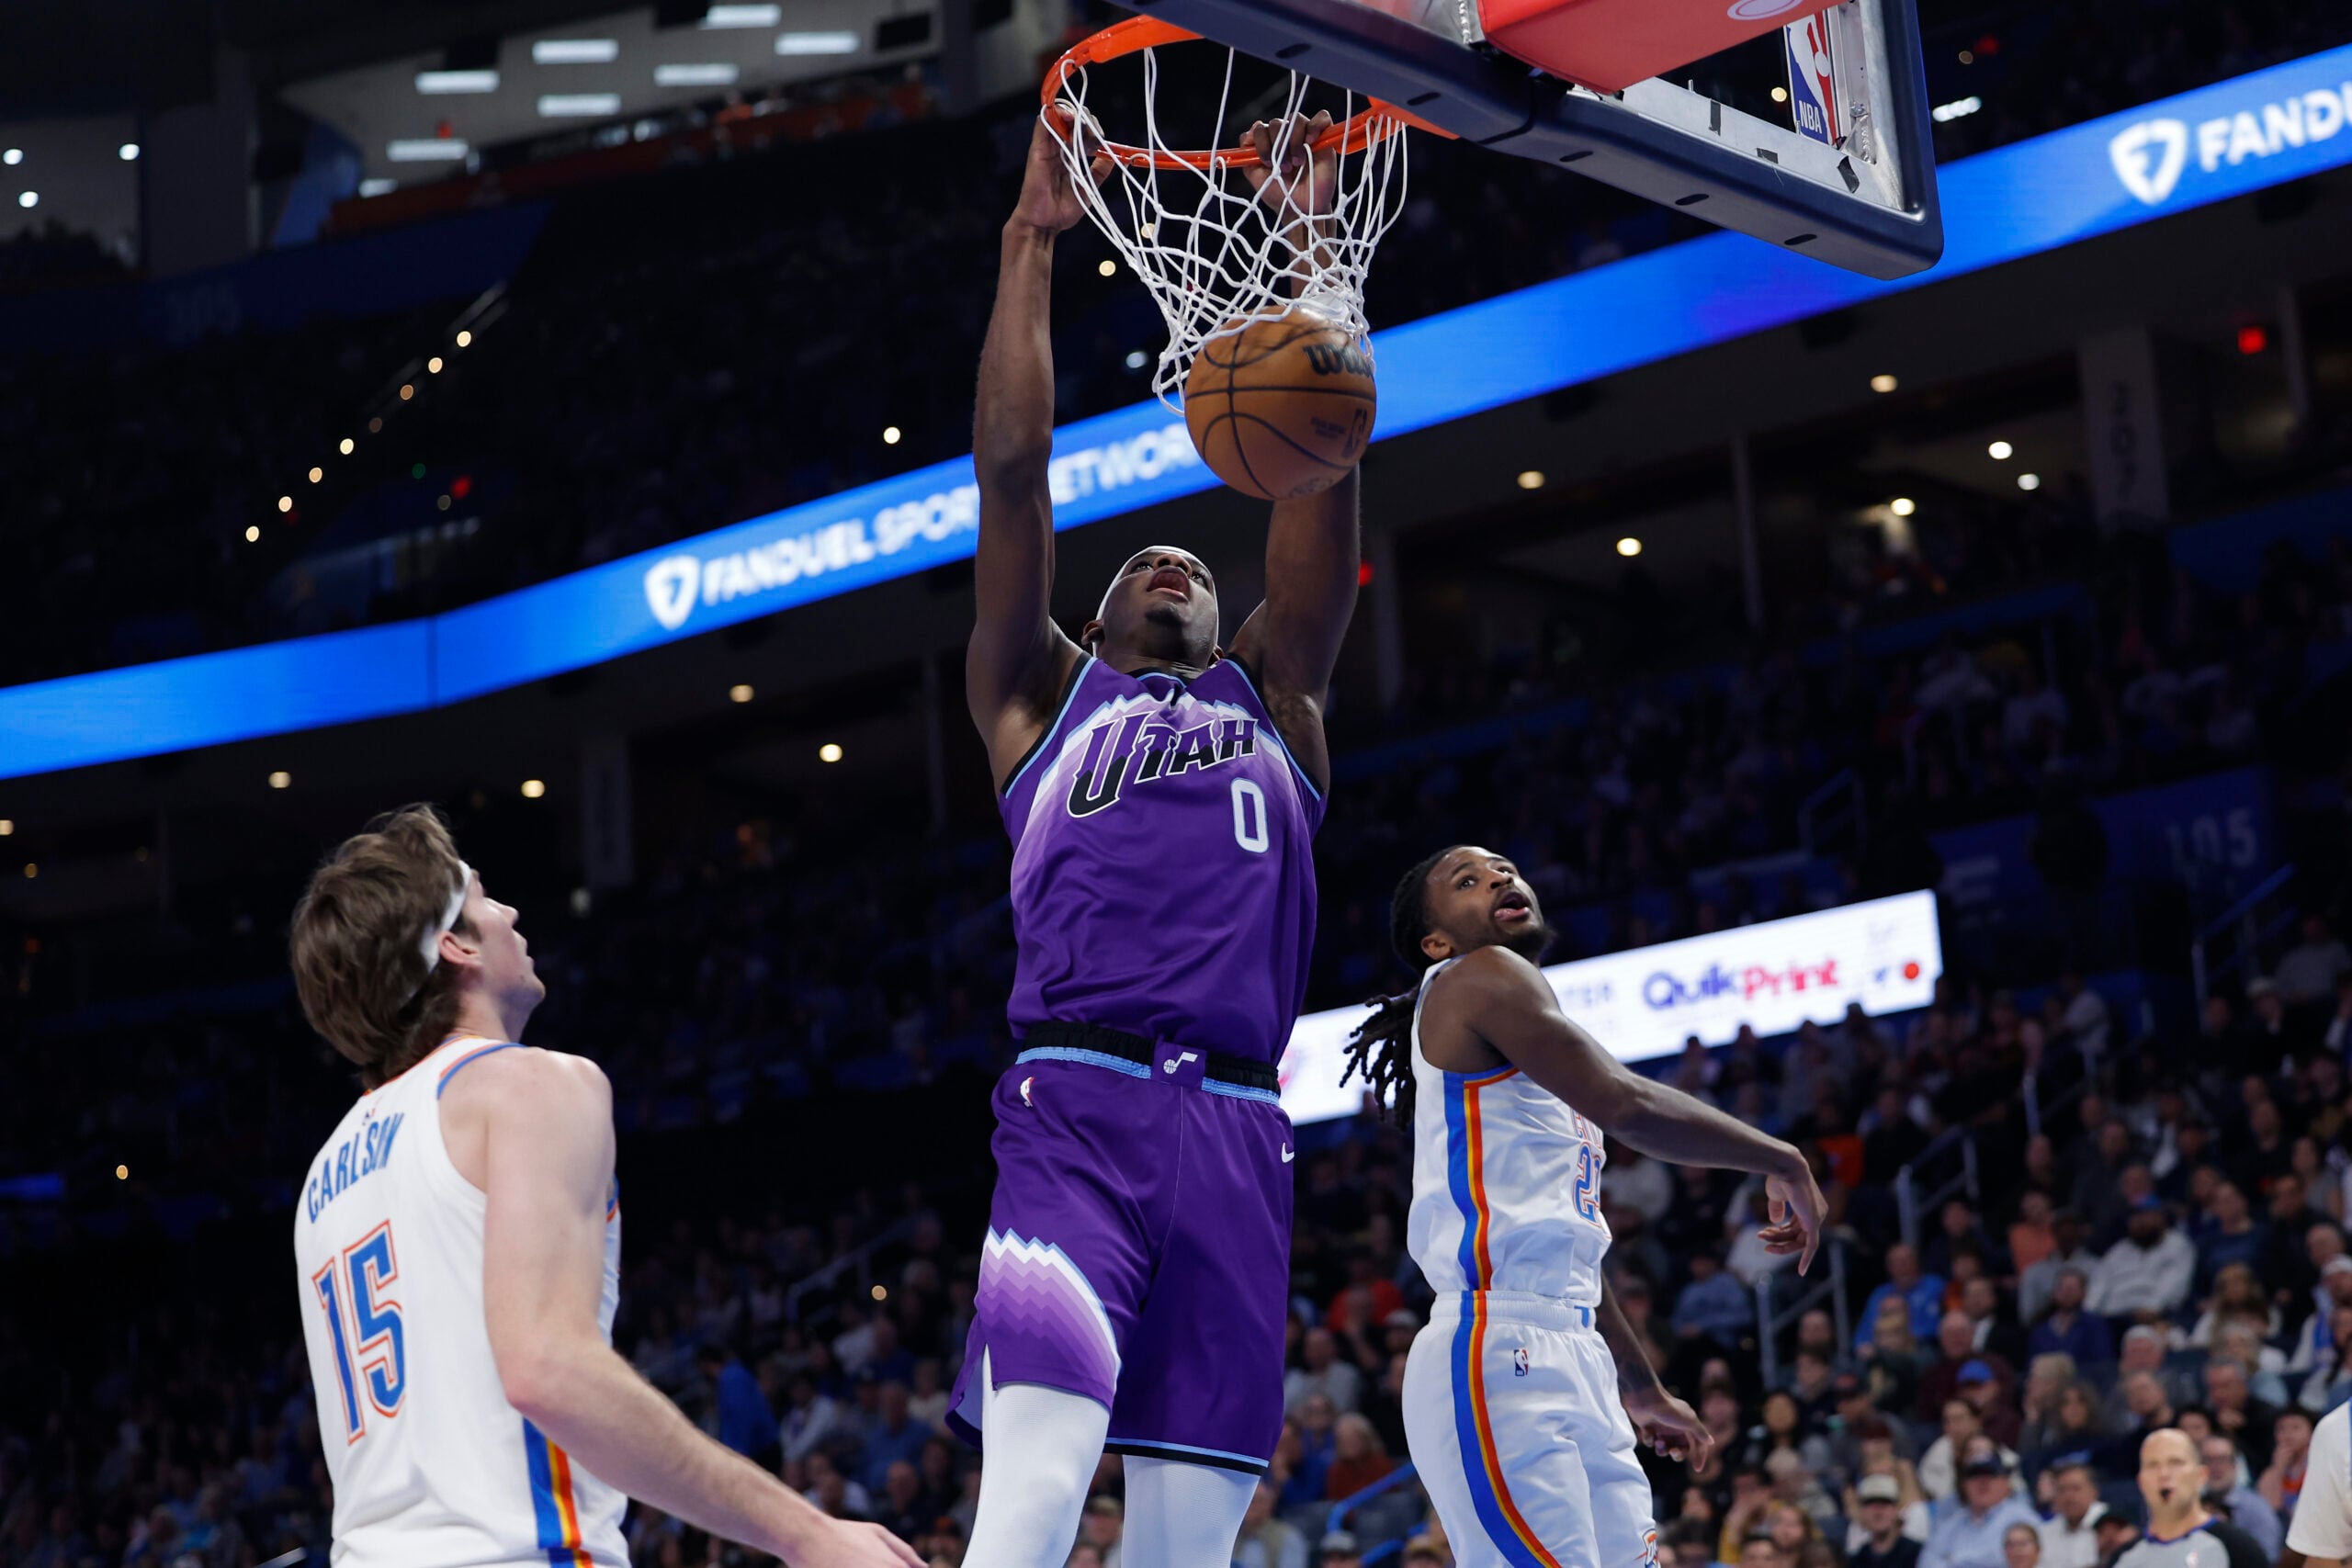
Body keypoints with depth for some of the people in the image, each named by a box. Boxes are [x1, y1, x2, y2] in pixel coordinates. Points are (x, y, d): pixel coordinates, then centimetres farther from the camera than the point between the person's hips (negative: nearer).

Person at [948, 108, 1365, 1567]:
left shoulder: (1273, 696, 25)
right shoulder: (1044, 693, 22)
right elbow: (1013, 469, 13)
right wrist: (1035, 240, 13)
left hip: (1237, 1129, 3)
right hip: (1077, 1105, -3)